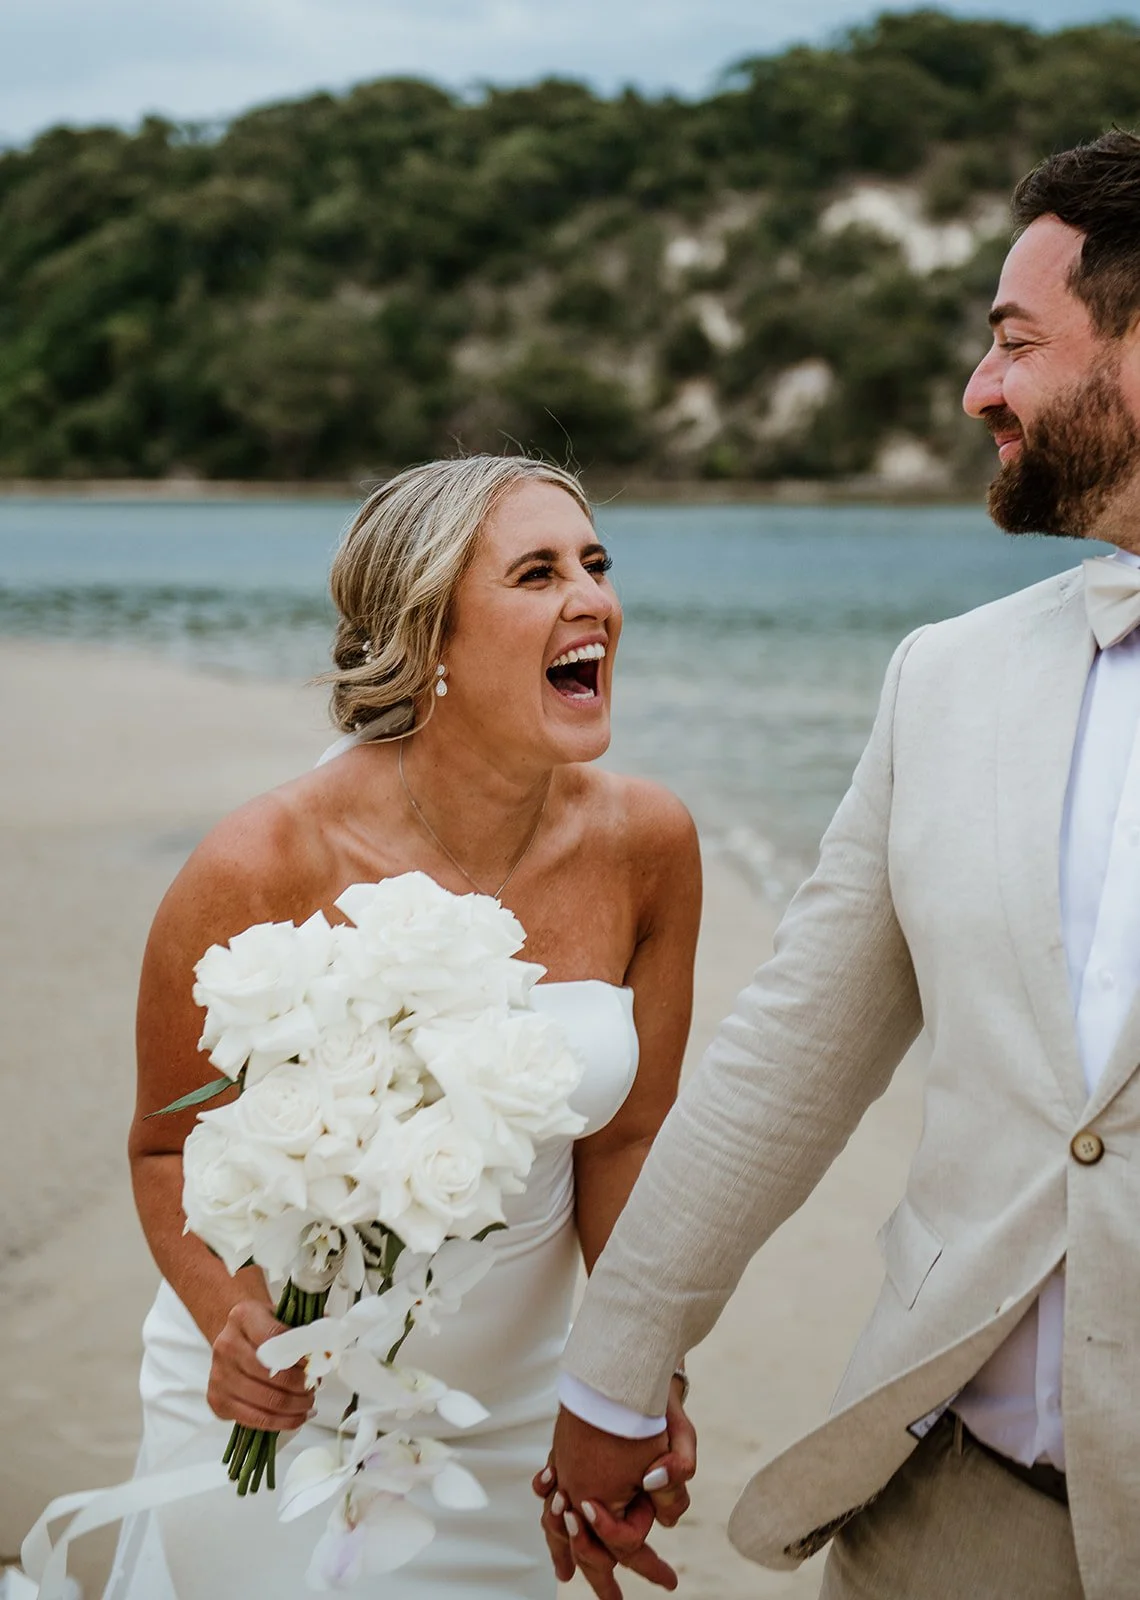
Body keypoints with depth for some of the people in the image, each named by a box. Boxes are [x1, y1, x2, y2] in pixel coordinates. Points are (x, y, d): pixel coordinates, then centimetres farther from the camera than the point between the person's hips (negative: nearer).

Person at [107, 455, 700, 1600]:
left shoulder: (644, 843, -13)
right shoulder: (262, 869, -24)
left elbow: (624, 1135, -3)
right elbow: (169, 1148, -10)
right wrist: (235, 1319, -27)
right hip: (281, 1411, -4)